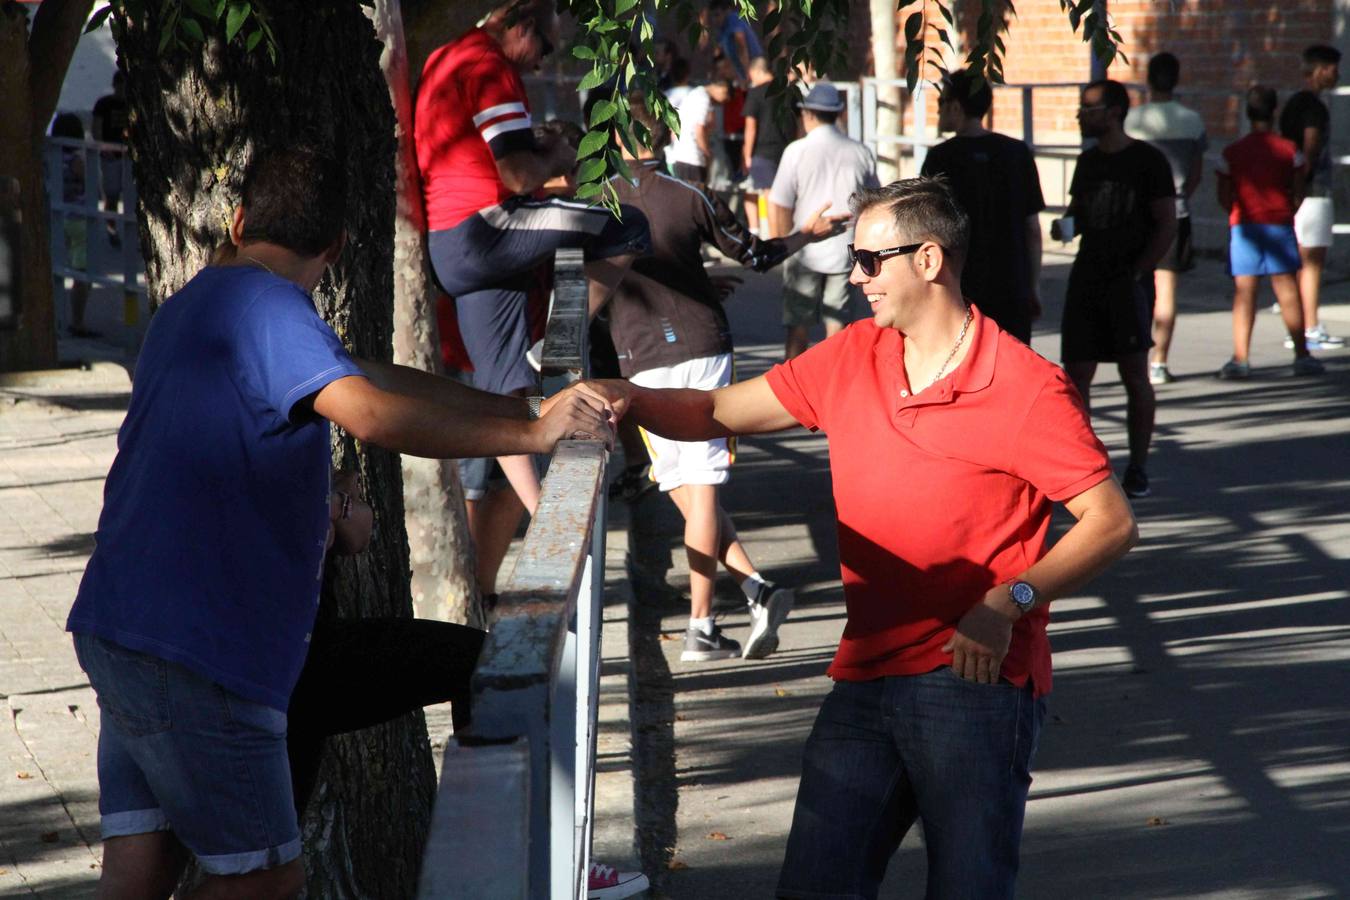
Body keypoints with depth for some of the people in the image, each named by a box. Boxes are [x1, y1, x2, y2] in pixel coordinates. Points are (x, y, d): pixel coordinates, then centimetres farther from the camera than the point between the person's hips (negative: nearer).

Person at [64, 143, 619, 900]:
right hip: (191, 646, -10)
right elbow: (371, 413, -28)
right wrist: (531, 435, -23)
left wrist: (522, 406, 22)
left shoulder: (203, 301, 20)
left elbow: (367, 377, 24)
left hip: (123, 631, 10)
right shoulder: (261, 306, -12)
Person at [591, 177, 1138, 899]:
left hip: (975, 678, -5)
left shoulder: (1027, 390, -7)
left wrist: (1011, 601, -19)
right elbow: (715, 413, 14)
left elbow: (1112, 522, -7)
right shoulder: (851, 359, 11)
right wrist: (631, 399, -6)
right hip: (866, 674, 5)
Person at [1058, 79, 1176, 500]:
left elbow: (1167, 226, -6)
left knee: (1135, 374, -2)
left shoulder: (1148, 160, -5)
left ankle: (1138, 469, 5)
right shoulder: (1088, 161, 13)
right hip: (1087, 277, 5)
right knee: (1076, 373, -1)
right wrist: (1067, 225, -1)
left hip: (1129, 280, -5)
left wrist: (1137, 273, -13)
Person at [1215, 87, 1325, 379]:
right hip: (1279, 224, 0)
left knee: (1244, 292, -1)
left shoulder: (1232, 152, 0)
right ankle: (1301, 355, 7)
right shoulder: (1289, 150, -1)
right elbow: (1298, 192, -1)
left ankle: (1240, 358, -9)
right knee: (1288, 290, 5)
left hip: (1244, 225, 0)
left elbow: (1224, 197, 0)